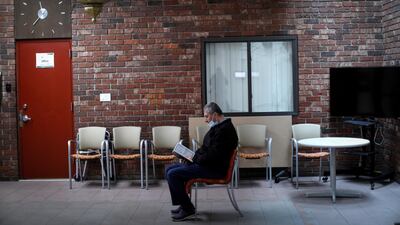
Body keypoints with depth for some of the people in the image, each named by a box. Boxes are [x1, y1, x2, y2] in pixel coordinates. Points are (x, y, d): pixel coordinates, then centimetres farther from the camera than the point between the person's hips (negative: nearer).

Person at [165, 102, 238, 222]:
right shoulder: (218, 127, 15)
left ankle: (188, 209, -9)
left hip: (214, 168, -11)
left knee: (172, 174, -18)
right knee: (169, 170, 8)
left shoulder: (224, 129, -19)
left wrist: (196, 160, -13)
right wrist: (194, 157, 6)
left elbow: (213, 155, -25)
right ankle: (184, 205, 11)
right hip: (207, 164, 11)